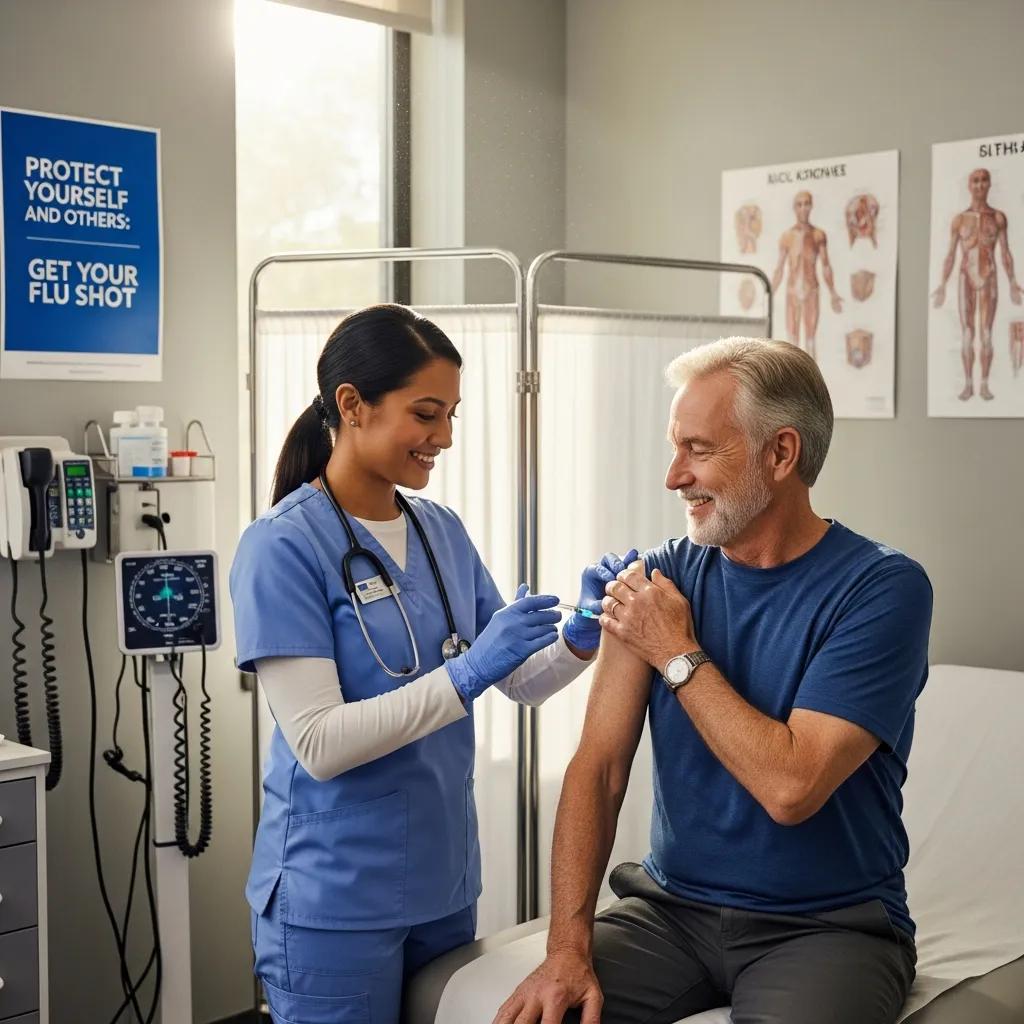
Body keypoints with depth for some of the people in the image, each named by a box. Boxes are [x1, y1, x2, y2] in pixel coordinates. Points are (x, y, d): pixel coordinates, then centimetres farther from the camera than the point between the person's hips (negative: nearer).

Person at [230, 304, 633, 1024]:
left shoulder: (443, 532, 5)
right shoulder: (281, 548, -14)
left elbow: (522, 684, 8)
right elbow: (318, 742, -21)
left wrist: (581, 635, -11)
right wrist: (466, 674, -27)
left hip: (445, 881, 6)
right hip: (334, 899, -6)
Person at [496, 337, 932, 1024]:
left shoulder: (883, 588, -14)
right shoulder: (661, 578, 0)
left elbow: (790, 787, -22)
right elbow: (599, 767, -5)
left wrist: (679, 655, -13)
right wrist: (569, 946, -15)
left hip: (829, 924, -3)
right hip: (672, 908, 3)